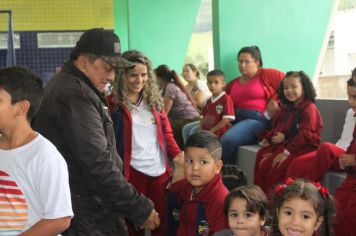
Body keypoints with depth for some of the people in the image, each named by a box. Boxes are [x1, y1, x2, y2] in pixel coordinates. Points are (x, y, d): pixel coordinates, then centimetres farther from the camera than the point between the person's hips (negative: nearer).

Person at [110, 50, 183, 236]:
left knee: (162, 220, 13)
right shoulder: (115, 104, -7)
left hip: (160, 170, 5)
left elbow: (167, 133, 12)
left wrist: (179, 157, 0)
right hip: (133, 171, -5)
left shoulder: (154, 100, 10)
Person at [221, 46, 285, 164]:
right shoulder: (234, 83, 21)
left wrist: (275, 100, -6)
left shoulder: (267, 75, 4)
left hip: (257, 119, -6)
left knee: (228, 139, -29)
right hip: (235, 119, 6)